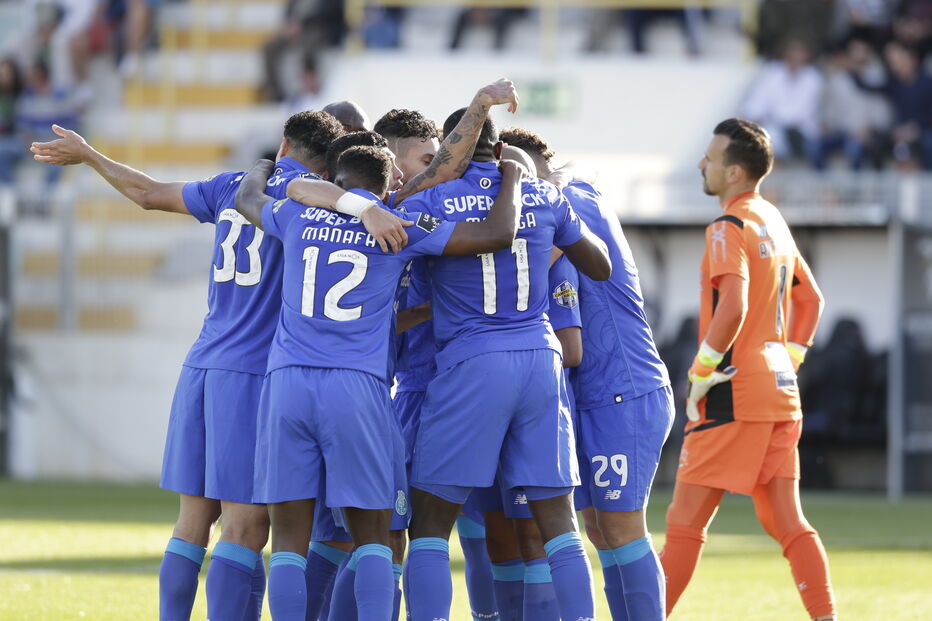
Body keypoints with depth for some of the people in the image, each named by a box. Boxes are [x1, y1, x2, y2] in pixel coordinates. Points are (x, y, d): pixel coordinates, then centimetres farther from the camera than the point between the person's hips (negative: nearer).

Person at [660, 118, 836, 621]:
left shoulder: (729, 227, -12)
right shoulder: (774, 222, 15)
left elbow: (732, 307, -25)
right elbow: (811, 300, 25)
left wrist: (700, 374, -16)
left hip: (735, 392, -8)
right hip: (780, 394, 8)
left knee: (685, 520, -4)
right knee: (785, 520, 7)